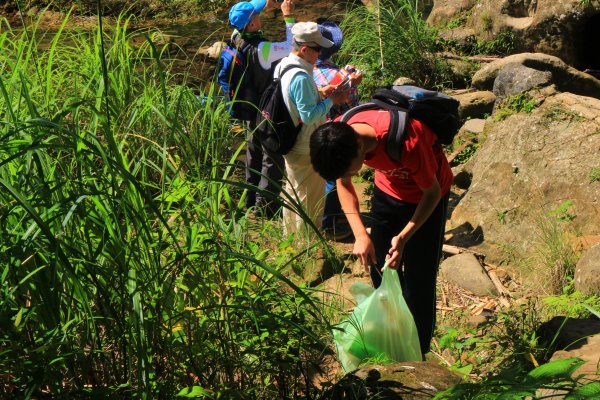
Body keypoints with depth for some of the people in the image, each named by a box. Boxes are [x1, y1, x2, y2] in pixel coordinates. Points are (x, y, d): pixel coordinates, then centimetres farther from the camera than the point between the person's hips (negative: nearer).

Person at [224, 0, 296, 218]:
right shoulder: (261, 50, -30)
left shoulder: (236, 38, -7)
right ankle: (264, 208, 2)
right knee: (273, 159, 1)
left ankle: (251, 202, 31)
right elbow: (291, 47, -22)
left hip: (249, 109, 8)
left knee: (254, 155, 21)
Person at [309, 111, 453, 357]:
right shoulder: (337, 136, -27)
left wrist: (404, 237, -31)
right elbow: (343, 185, -8)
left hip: (425, 195, -5)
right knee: (379, 270, 13)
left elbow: (433, 192, -23)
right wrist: (360, 234, -19)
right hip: (387, 189, 5)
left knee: (418, 280, -1)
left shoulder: (407, 143, -42)